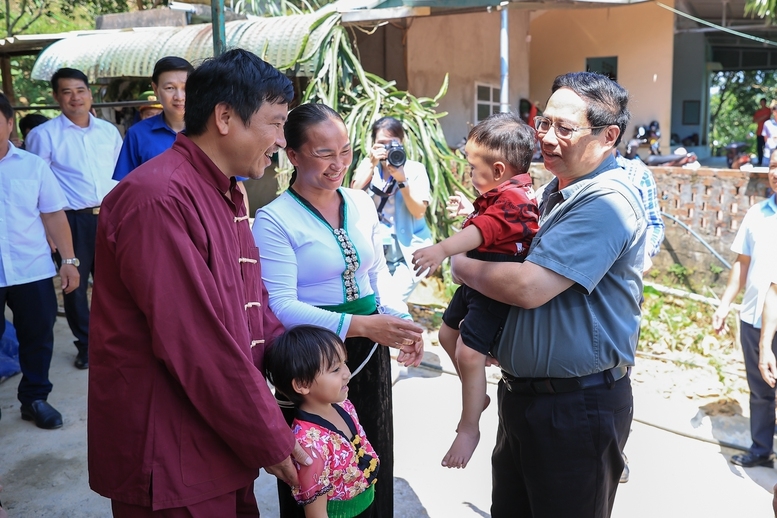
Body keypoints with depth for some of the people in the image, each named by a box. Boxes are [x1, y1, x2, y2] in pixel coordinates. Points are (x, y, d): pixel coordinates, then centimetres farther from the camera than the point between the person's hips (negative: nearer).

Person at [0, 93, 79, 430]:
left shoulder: (33, 165, 4)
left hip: (32, 270, 1)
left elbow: (53, 214, 5)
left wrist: (69, 260, 1)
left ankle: (35, 398, 27)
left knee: (38, 337, 10)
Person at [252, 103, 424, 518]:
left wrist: (400, 319, -6)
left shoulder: (361, 204, 4)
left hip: (369, 355, 6)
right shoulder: (274, 220, -14)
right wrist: (360, 325, -28)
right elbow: (281, 307, -19)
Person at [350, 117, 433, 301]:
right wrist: (372, 163, -20)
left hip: (408, 248, -2)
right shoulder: (368, 165, 4)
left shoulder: (415, 169, -3)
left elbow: (419, 212, -10)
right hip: (376, 246, 3)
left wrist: (402, 181, -22)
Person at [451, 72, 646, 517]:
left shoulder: (607, 201, -22)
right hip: (523, 393, 9)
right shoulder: (557, 192, 9)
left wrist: (462, 266, -12)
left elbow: (528, 287, -29)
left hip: (578, 408, -9)